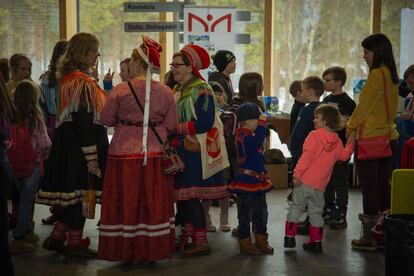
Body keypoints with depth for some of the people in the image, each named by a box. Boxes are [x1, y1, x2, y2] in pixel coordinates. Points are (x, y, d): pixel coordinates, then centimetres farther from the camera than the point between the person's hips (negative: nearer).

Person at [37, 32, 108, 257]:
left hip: (68, 141, 10)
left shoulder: (70, 78, 13)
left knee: (73, 194, 14)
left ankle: (56, 238, 19)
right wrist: (91, 155, -21)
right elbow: (83, 120, -21)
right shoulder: (82, 82, -17)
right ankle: (74, 242, 9)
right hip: (81, 144, -10)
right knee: (82, 191, 0)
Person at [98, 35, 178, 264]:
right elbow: (171, 125, 2)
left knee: (126, 202, 7)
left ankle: (126, 252, 13)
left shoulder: (120, 90, -10)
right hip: (155, 156, 2)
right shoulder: (165, 92, -4)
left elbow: (106, 120, -3)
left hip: (125, 154, -2)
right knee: (153, 202, 11)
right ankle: (152, 251, 19)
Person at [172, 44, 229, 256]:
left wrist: (176, 128, -17)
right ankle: (188, 237, 20)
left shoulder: (201, 90, -11)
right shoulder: (178, 90, 15)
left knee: (191, 196, -8)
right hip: (181, 151, 8)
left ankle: (201, 242, -1)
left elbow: (205, 123, -20)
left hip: (194, 152, -8)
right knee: (181, 196, 10)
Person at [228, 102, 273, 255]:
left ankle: (261, 240, 23)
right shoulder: (243, 137, -17)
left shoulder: (251, 135, 15)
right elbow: (257, 142, -38)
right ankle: (245, 242, 9)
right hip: (247, 180, -10)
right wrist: (262, 124, -30)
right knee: (246, 213, 0)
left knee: (262, 211, 13)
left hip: (258, 180, 10)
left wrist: (264, 173, 24)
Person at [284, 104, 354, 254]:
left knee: (296, 208, 8)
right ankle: (316, 242, 16)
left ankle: (290, 238, 6)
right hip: (319, 185, 4)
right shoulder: (337, 141, 7)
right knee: (316, 212, 15)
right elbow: (344, 156, 21)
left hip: (304, 180, -4)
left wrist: (297, 172, -20)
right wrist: (350, 143, 32)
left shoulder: (314, 135, -7)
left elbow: (307, 155, -17)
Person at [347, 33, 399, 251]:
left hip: (370, 139, -8)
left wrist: (350, 126, 4)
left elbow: (363, 105, -12)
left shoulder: (377, 74, -16)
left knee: (369, 189, -1)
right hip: (388, 137, 8)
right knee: (383, 186, 14)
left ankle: (369, 238, 5)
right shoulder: (392, 75, 10)